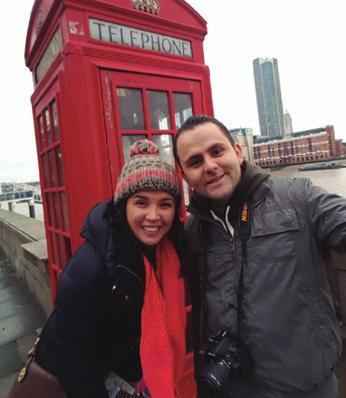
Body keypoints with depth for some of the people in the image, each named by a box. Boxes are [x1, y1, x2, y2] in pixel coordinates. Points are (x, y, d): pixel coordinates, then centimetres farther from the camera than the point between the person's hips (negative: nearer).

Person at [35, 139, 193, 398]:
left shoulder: (171, 246, -16)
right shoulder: (89, 267, -33)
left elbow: (165, 318, -1)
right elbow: (71, 357, -22)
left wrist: (162, 377, 3)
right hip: (78, 375, -4)